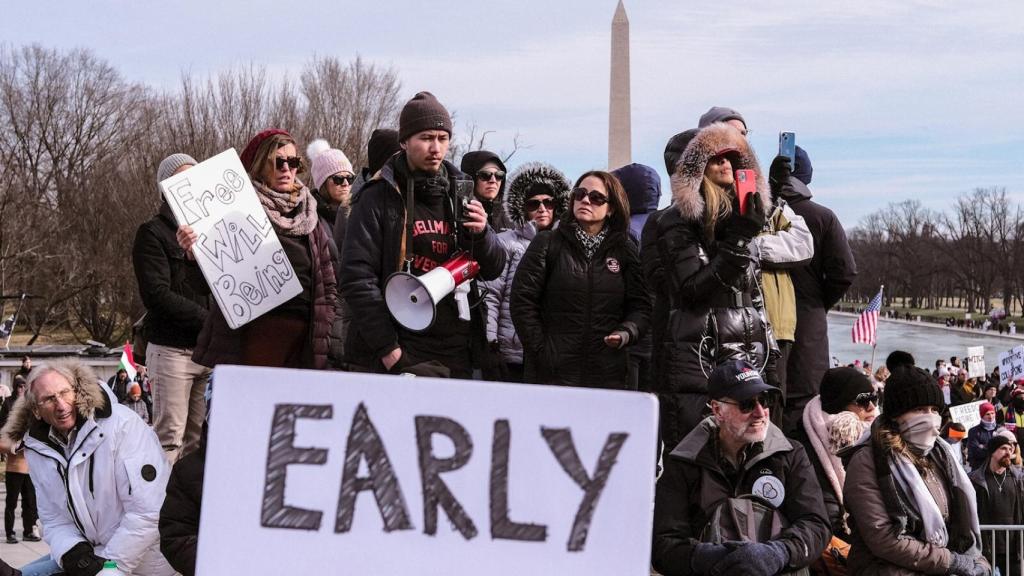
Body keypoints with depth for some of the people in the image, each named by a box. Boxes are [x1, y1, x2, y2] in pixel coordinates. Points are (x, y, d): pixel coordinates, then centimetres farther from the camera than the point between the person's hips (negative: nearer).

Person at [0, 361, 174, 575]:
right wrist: (71, 551, -14)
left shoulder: (123, 425, -19)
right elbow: (54, 519, 7)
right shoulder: (37, 448, 3)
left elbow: (147, 512, -22)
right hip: (92, 555, 7)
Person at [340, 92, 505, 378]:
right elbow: (357, 277, -10)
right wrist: (386, 347, -16)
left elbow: (493, 270, 14)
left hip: (456, 353, 5)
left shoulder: (460, 194, 11)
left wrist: (482, 234, -7)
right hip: (400, 355, -5)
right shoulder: (378, 197, -4)